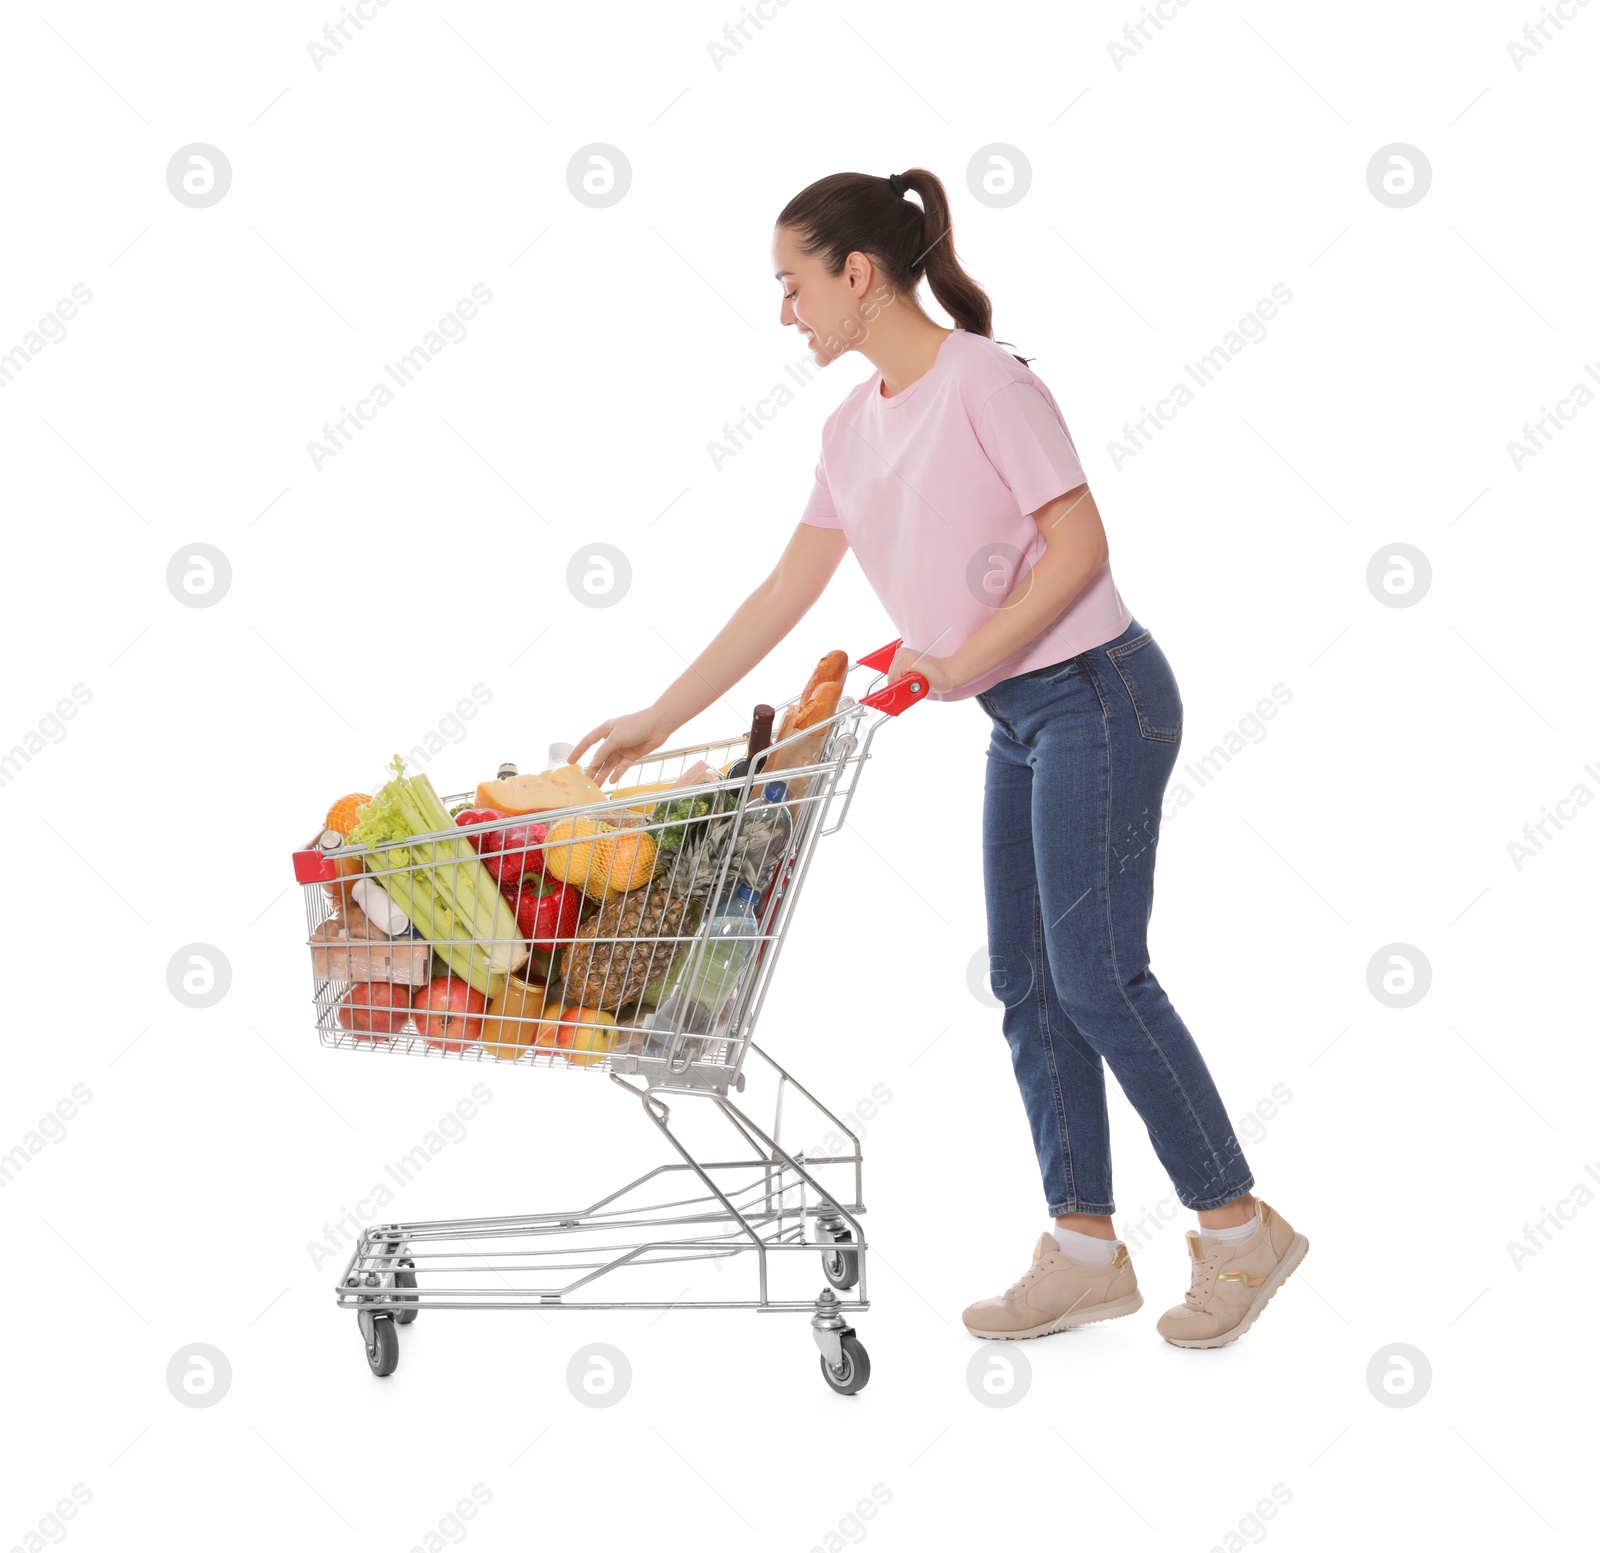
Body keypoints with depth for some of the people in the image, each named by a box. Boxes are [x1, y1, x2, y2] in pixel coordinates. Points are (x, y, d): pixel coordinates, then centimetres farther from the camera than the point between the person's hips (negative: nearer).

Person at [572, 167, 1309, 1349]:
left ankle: (1241, 1228, 8)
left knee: (1096, 977, -7)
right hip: (1021, 720, 8)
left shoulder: (983, 380, -14)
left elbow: (1079, 547, -16)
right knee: (1028, 984, 8)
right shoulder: (856, 427, 10)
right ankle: (1086, 1250, 17)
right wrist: (657, 720, 11)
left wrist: (964, 662, -17)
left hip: (1097, 697, -8)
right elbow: (784, 596, 12)